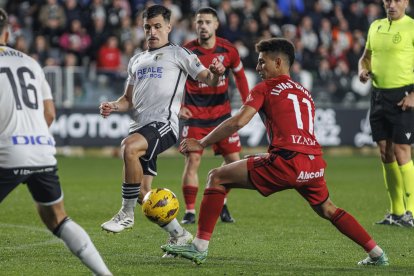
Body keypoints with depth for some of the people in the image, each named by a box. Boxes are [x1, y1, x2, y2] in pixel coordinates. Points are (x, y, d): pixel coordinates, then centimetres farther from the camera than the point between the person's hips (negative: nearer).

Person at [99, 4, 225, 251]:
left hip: (164, 123, -7)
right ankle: (179, 235, 18)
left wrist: (215, 73, -22)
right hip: (140, 127, 7)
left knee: (129, 147, -36)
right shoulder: (137, 60, 26)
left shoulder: (178, 54, 8)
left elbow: (208, 79, 2)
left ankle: (127, 213, -24)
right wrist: (113, 106, 7)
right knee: (144, 193, 1)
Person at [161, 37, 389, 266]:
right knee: (327, 210, 32)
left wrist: (201, 144, 3)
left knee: (217, 177, 3)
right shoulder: (305, 93, 26)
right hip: (314, 163, 7)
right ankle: (377, 254, 27)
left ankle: (199, 247, -4)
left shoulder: (265, 88, 8)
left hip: (287, 162, -7)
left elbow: (238, 121, -4)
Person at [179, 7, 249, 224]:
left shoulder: (228, 50, -6)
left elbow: (239, 75, 11)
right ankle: (190, 211, -5)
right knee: (192, 159, -12)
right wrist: (179, 107, -11)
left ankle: (221, 205, 21)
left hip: (221, 111, 3)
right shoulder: (187, 51, -12)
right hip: (195, 114, -3)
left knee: (233, 159, 2)